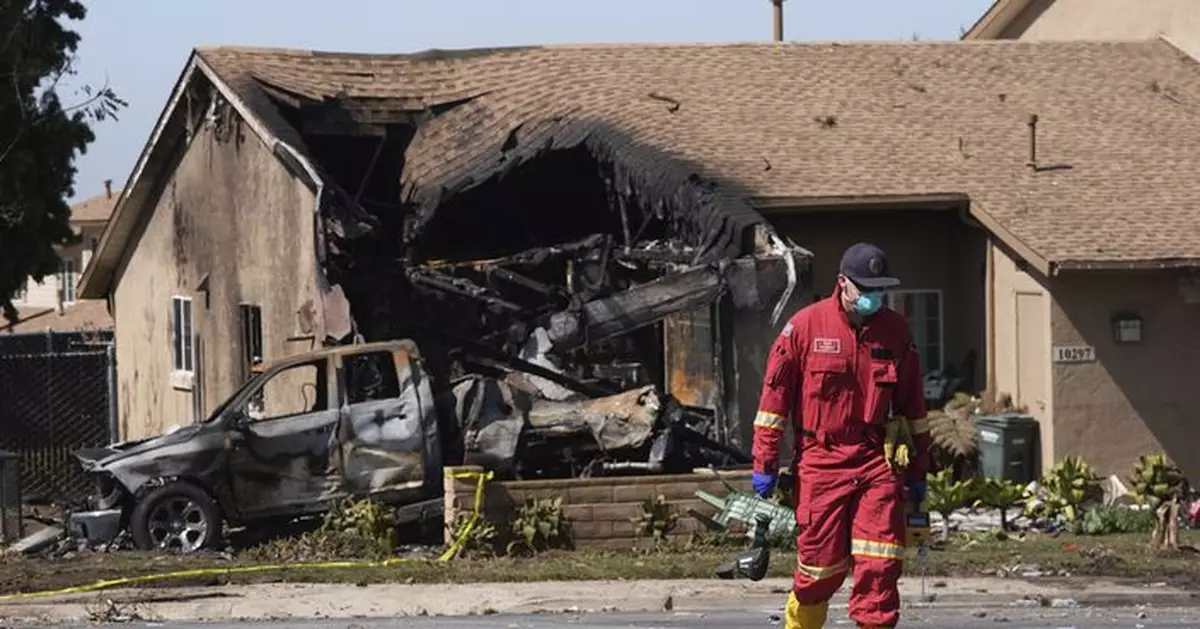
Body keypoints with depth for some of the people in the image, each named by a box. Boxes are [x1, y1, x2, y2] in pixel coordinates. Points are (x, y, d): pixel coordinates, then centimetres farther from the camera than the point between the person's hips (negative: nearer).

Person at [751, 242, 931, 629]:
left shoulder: (896, 330, 7)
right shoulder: (806, 326, -3)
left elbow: (912, 402, 15)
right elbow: (774, 394, 0)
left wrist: (918, 471, 16)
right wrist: (764, 464, -2)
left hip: (878, 461, 2)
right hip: (820, 461, -2)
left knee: (880, 566, -7)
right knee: (821, 567, 4)